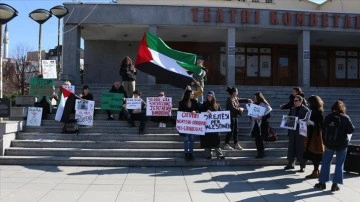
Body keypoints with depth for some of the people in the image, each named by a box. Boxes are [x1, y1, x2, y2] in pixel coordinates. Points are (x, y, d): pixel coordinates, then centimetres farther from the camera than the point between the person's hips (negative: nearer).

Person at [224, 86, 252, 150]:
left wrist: (248, 100, 8)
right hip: (230, 117, -9)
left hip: (235, 116, 9)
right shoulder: (230, 100, -16)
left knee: (235, 130, 12)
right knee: (230, 131, -6)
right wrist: (240, 109, -10)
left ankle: (236, 144, 18)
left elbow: (242, 100, 23)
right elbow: (233, 108, -22)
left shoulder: (236, 99, 11)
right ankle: (226, 145, 1)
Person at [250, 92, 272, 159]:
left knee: (259, 138, -7)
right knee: (256, 139, 5)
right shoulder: (254, 104, 11)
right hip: (255, 124, 6)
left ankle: (262, 152, 6)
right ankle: (260, 153, 16)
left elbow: (268, 115, -12)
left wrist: (261, 117, -24)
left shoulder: (264, 105, -9)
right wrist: (251, 116, 1)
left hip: (262, 124, -6)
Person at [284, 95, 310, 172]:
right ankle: (290, 164, 21)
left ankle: (302, 166, 8)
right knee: (291, 148, 10)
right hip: (292, 131, 6)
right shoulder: (292, 109, 15)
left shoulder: (306, 110, -5)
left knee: (301, 149, -1)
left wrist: (299, 121, -25)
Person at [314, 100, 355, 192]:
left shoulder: (328, 117, -5)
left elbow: (323, 129, 0)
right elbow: (351, 130, -8)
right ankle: (335, 184, 9)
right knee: (339, 164, 8)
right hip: (342, 144, -1)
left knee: (325, 163, 12)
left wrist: (325, 140, 12)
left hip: (329, 144, 1)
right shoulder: (345, 118, -10)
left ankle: (322, 183, 17)